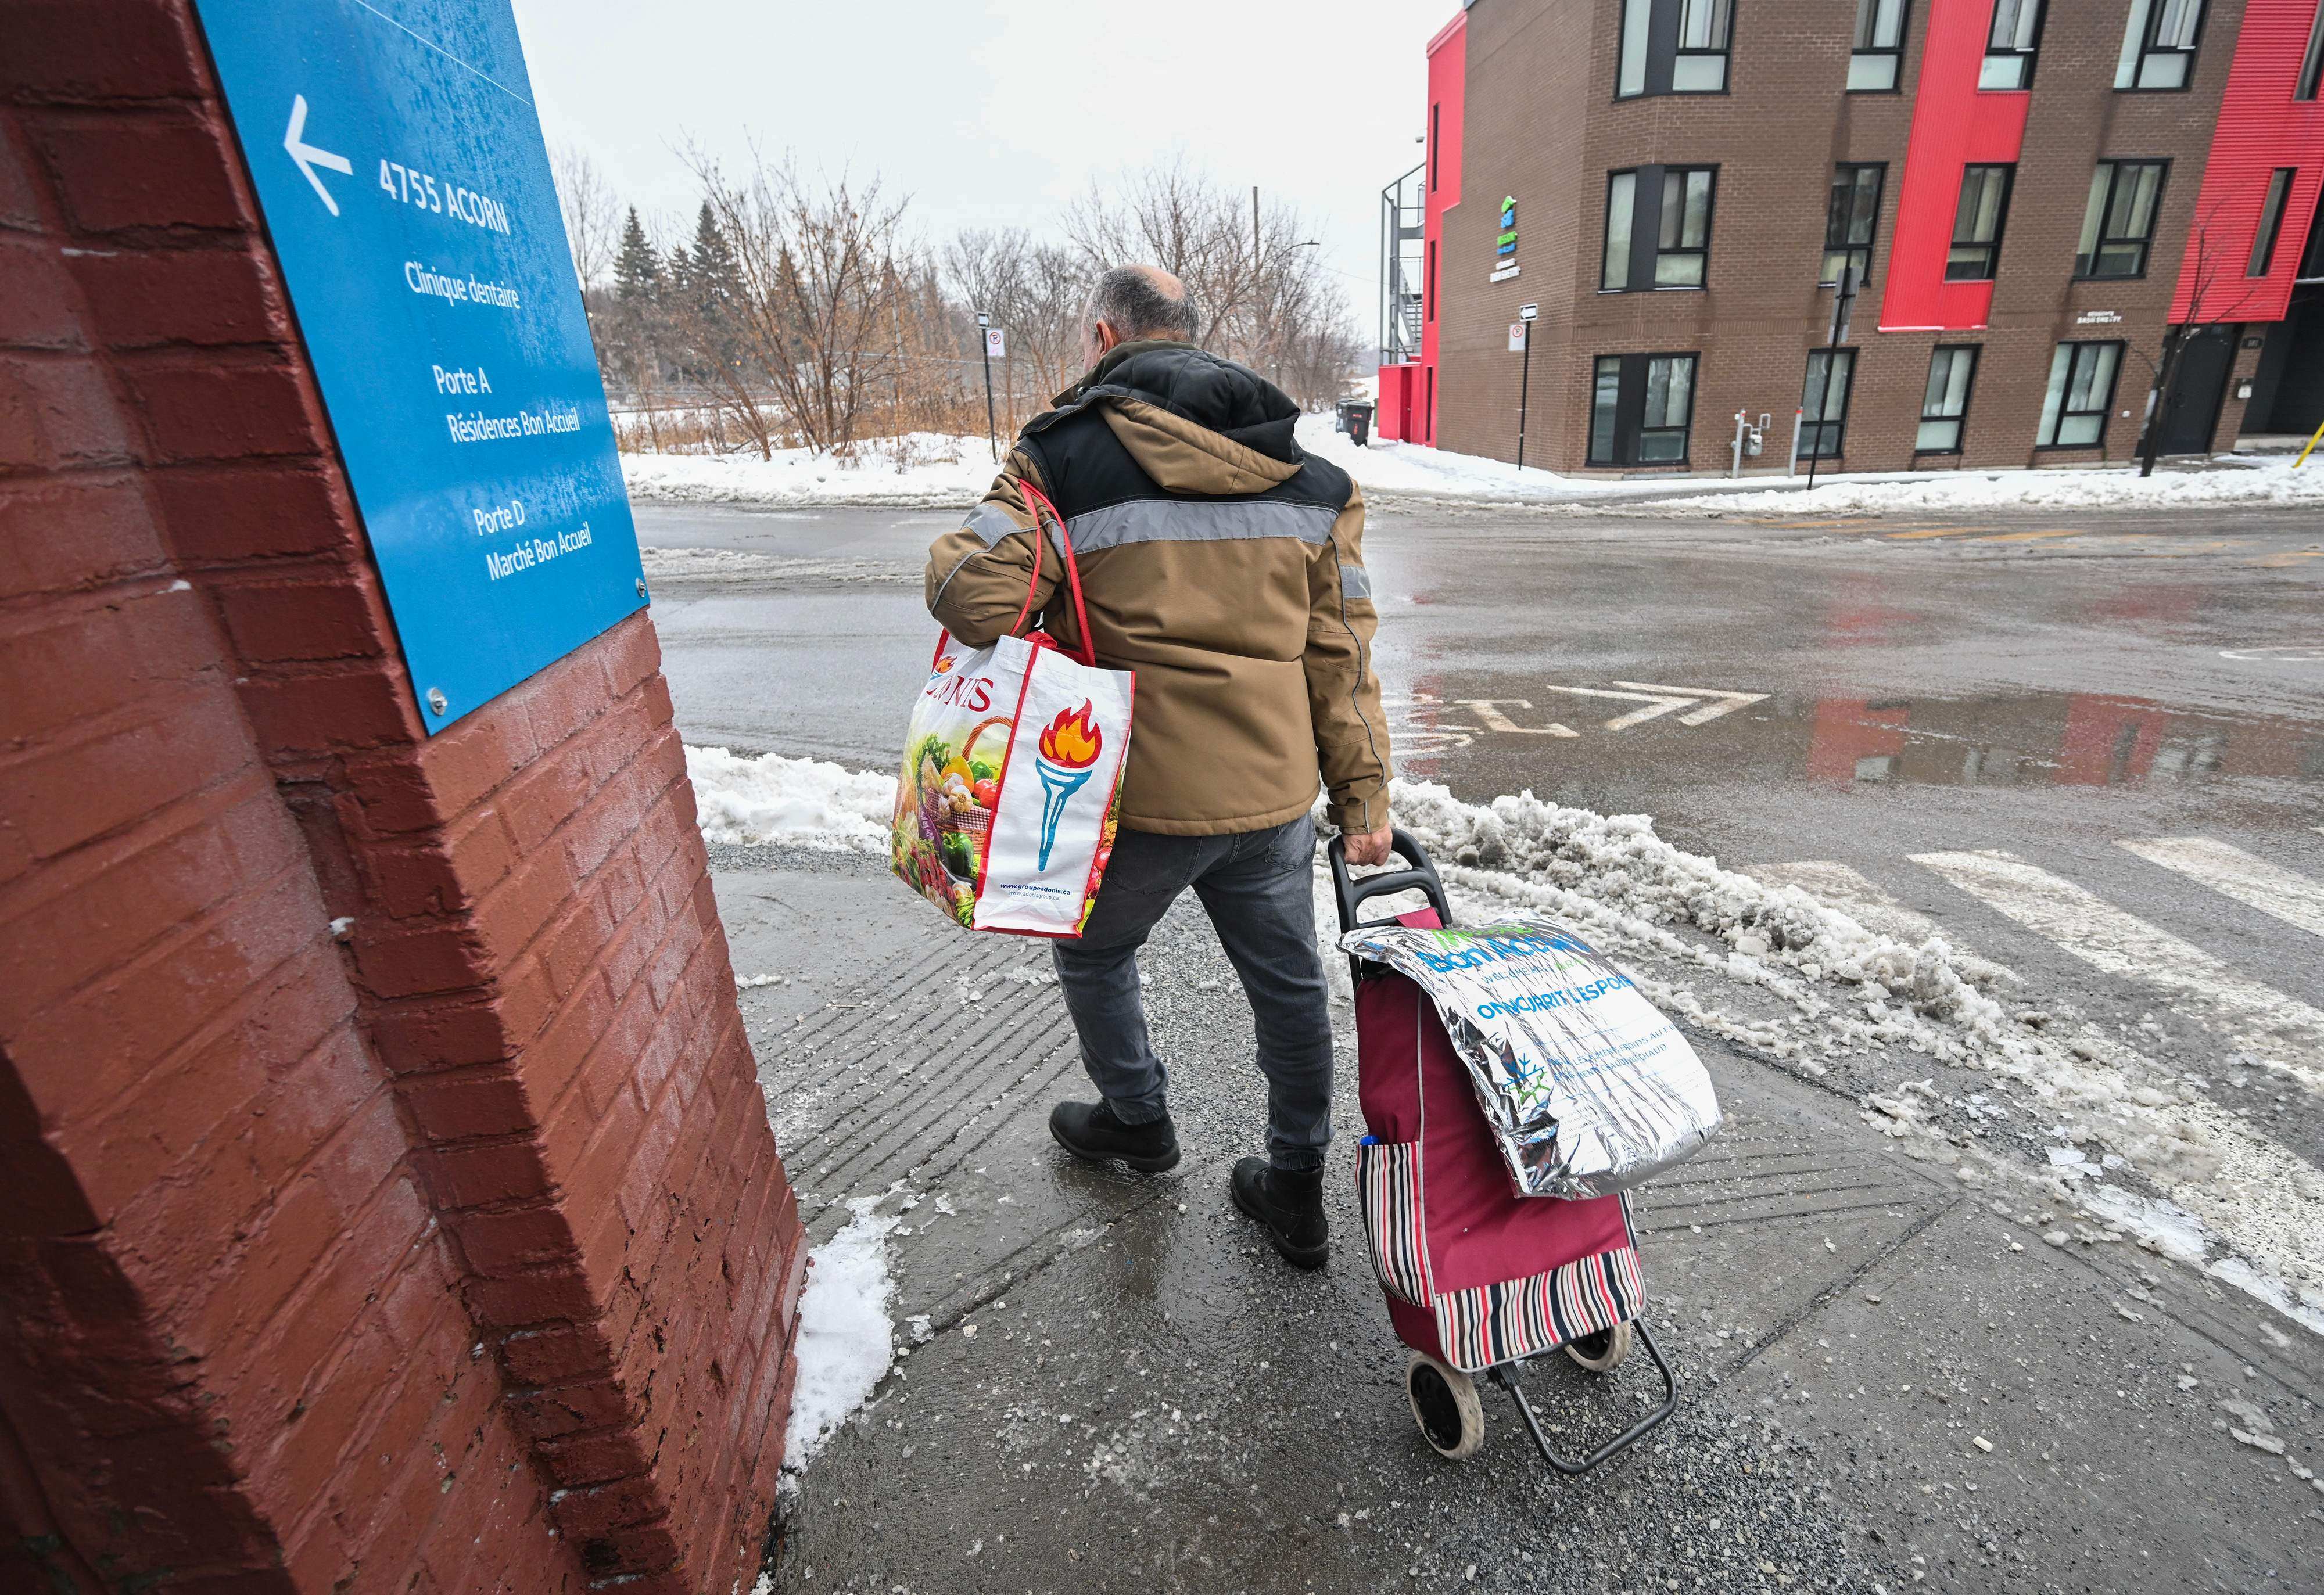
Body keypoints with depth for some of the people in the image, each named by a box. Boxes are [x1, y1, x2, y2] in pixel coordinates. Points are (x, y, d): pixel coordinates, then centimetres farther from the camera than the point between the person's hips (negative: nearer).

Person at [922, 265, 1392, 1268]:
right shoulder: (1309, 476, 8)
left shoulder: (1065, 453, -7)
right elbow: (1341, 650, 6)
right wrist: (1362, 790, 10)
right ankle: (1297, 1193, 35)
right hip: (1274, 789, 5)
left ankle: (1137, 1119, 46)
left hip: (1140, 791, -4)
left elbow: (975, 593, -19)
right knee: (1287, 981, 19)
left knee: (1094, 953, 24)